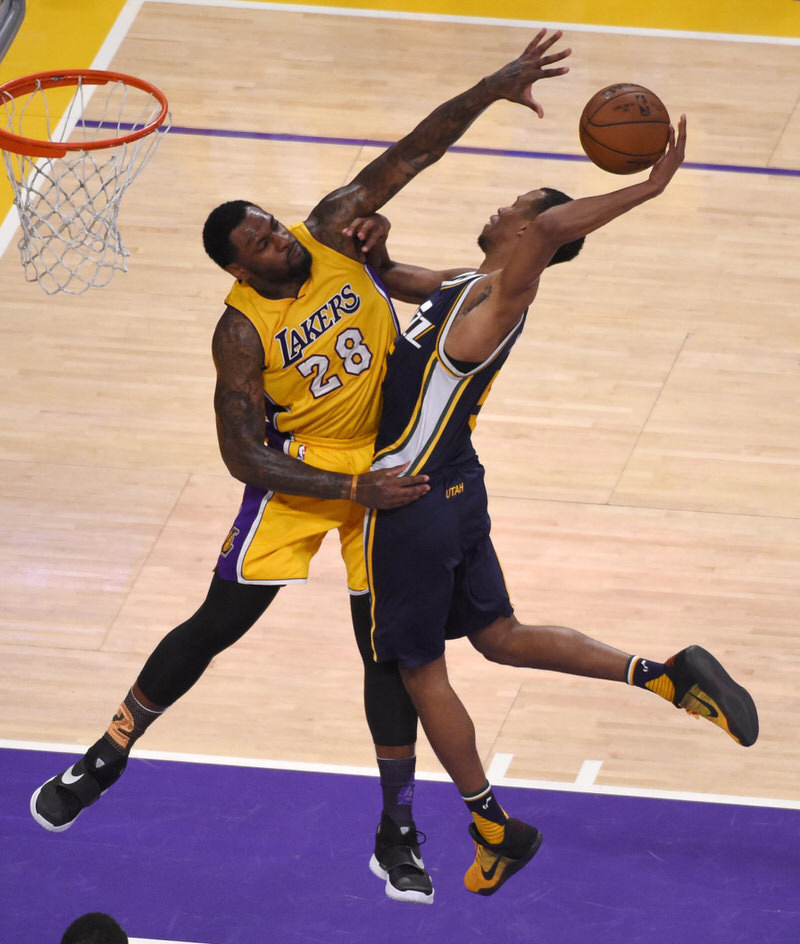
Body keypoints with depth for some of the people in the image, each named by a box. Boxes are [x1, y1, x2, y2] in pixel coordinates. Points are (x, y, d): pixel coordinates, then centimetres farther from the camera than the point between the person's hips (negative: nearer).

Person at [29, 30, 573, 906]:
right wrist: (355, 492, -26)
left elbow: (413, 152, -13)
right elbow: (243, 457, -21)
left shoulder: (331, 232, -14)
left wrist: (495, 87, -23)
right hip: (300, 466, -3)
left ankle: (397, 833, 12)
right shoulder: (242, 332, -22)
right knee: (216, 624, 0)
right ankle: (107, 755, 19)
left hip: (388, 455, 3)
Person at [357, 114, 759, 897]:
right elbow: (388, 278, 21)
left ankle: (495, 828, 19)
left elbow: (546, 231, -40)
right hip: (456, 489, 9)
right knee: (500, 636, 20)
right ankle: (665, 675, 11)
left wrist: (647, 188, -37)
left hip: (412, 503, -9)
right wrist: (370, 245, -4)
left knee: (419, 669, 7)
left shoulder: (500, 297, -21)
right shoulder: (464, 287, 7)